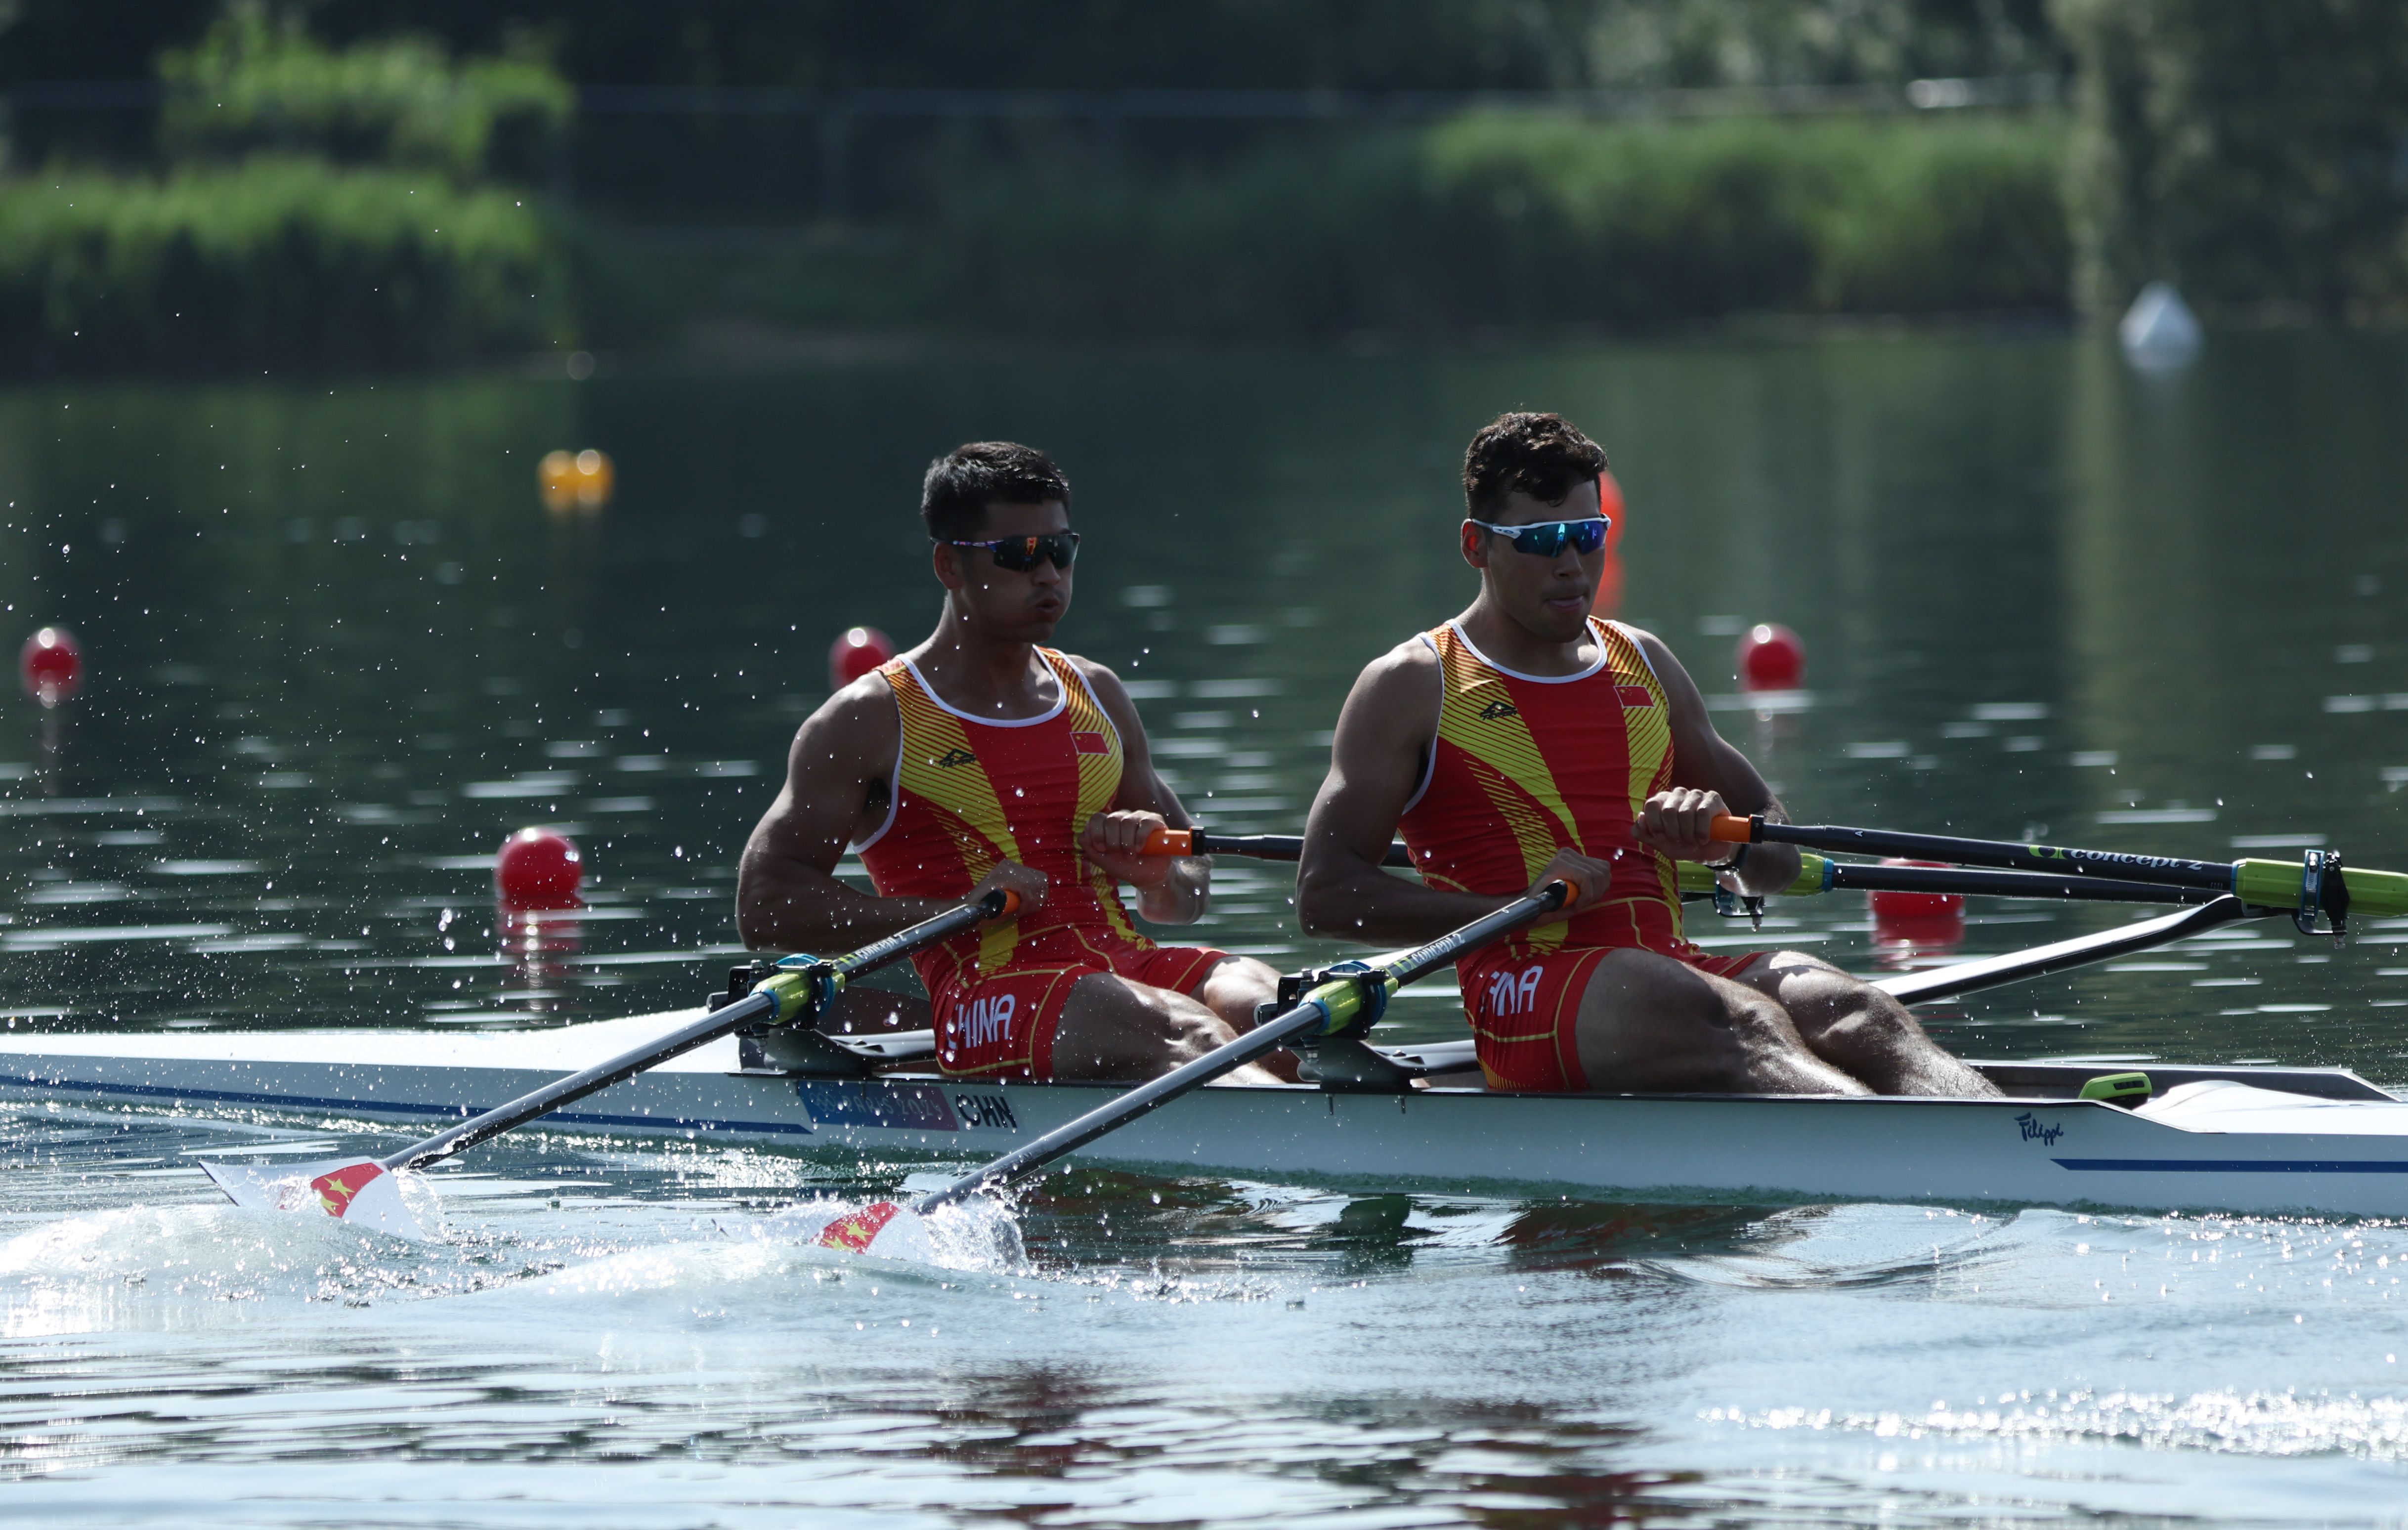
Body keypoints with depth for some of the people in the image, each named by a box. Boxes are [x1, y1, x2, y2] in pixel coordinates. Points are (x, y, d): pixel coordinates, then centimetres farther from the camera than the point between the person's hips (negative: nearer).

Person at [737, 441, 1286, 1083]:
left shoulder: (1097, 697, 23)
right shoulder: (872, 719, 5)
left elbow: (1187, 893, 30)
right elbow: (764, 907, -2)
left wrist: (1161, 880, 3)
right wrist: (955, 911, -12)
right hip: (990, 996, -6)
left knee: (1264, 1001, -27)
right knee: (1188, 1034, -34)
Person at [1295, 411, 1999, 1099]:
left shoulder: (1644, 666, 24)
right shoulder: (1413, 687, 8)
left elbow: (1780, 862, 27)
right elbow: (1323, 893, -1)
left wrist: (1726, 841, 0)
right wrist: (1517, 905, -13)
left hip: (1672, 965, 6)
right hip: (1526, 996, -5)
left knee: (1854, 1015, -27)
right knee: (1742, 1024, -36)